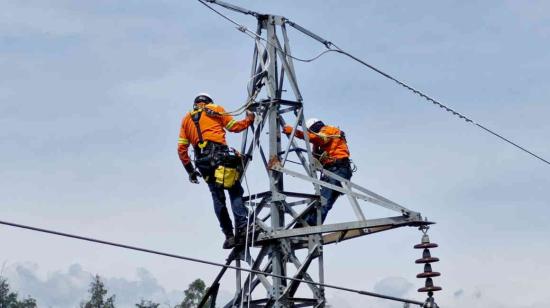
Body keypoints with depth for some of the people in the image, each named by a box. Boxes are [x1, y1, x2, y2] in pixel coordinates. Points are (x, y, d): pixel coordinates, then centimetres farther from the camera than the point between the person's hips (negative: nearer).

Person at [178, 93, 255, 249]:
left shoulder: (186, 119, 26)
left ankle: (229, 235, 0)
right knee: (235, 192, -1)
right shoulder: (215, 109, 18)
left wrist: (190, 170, 23)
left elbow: (181, 148, 19)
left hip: (202, 161, 3)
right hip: (220, 154, -3)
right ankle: (242, 226, -21)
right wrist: (249, 119, 29)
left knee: (218, 198, 7)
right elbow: (234, 126, 12)